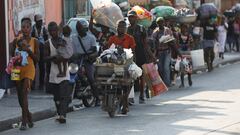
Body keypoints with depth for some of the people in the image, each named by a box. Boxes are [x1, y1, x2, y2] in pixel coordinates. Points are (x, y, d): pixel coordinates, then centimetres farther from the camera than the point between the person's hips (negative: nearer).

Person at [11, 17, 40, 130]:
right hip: (18, 69, 3)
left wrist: (28, 50, -14)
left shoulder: (34, 41, 2)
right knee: (20, 96, 8)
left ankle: (24, 121, -16)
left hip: (29, 69, -3)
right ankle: (28, 116, 31)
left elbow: (37, 59, 1)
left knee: (24, 94, -17)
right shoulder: (16, 41, 5)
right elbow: (12, 56, 12)